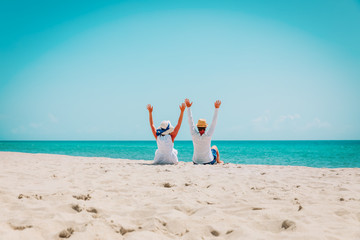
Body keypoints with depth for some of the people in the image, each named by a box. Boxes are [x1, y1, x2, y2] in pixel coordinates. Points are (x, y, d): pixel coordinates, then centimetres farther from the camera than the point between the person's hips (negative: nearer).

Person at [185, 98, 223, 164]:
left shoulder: (194, 135, -19)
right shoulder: (208, 135, -25)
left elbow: (190, 122, -12)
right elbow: (214, 122, -20)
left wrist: (188, 107, -7)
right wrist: (216, 108, -16)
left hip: (196, 162, 2)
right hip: (209, 161, -2)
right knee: (214, 147, 29)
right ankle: (218, 161, 51)